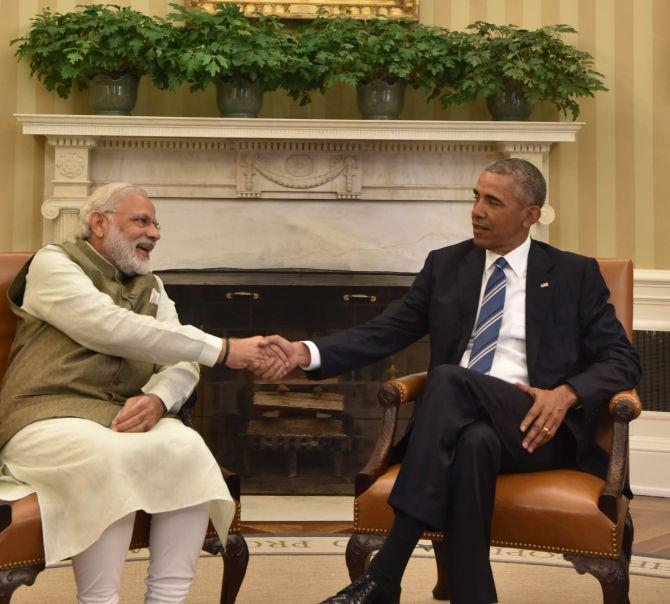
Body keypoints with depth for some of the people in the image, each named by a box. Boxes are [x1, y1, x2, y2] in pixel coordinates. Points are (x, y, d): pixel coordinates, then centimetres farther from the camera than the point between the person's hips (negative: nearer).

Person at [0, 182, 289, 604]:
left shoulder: (150, 286, 20)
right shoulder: (54, 264, 0)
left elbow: (181, 363, 8)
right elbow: (115, 329, -17)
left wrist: (159, 399, -18)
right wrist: (224, 350, -18)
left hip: (127, 417, 5)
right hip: (50, 418, -5)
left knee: (189, 447, -27)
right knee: (109, 456, -38)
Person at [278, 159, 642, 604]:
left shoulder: (575, 274, 10)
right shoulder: (445, 265, 16)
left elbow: (622, 360, 6)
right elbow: (384, 333, 8)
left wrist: (567, 393, -15)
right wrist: (307, 353, -9)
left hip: (535, 428, -2)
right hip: (460, 425, 2)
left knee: (449, 380, -33)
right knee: (475, 443, -38)